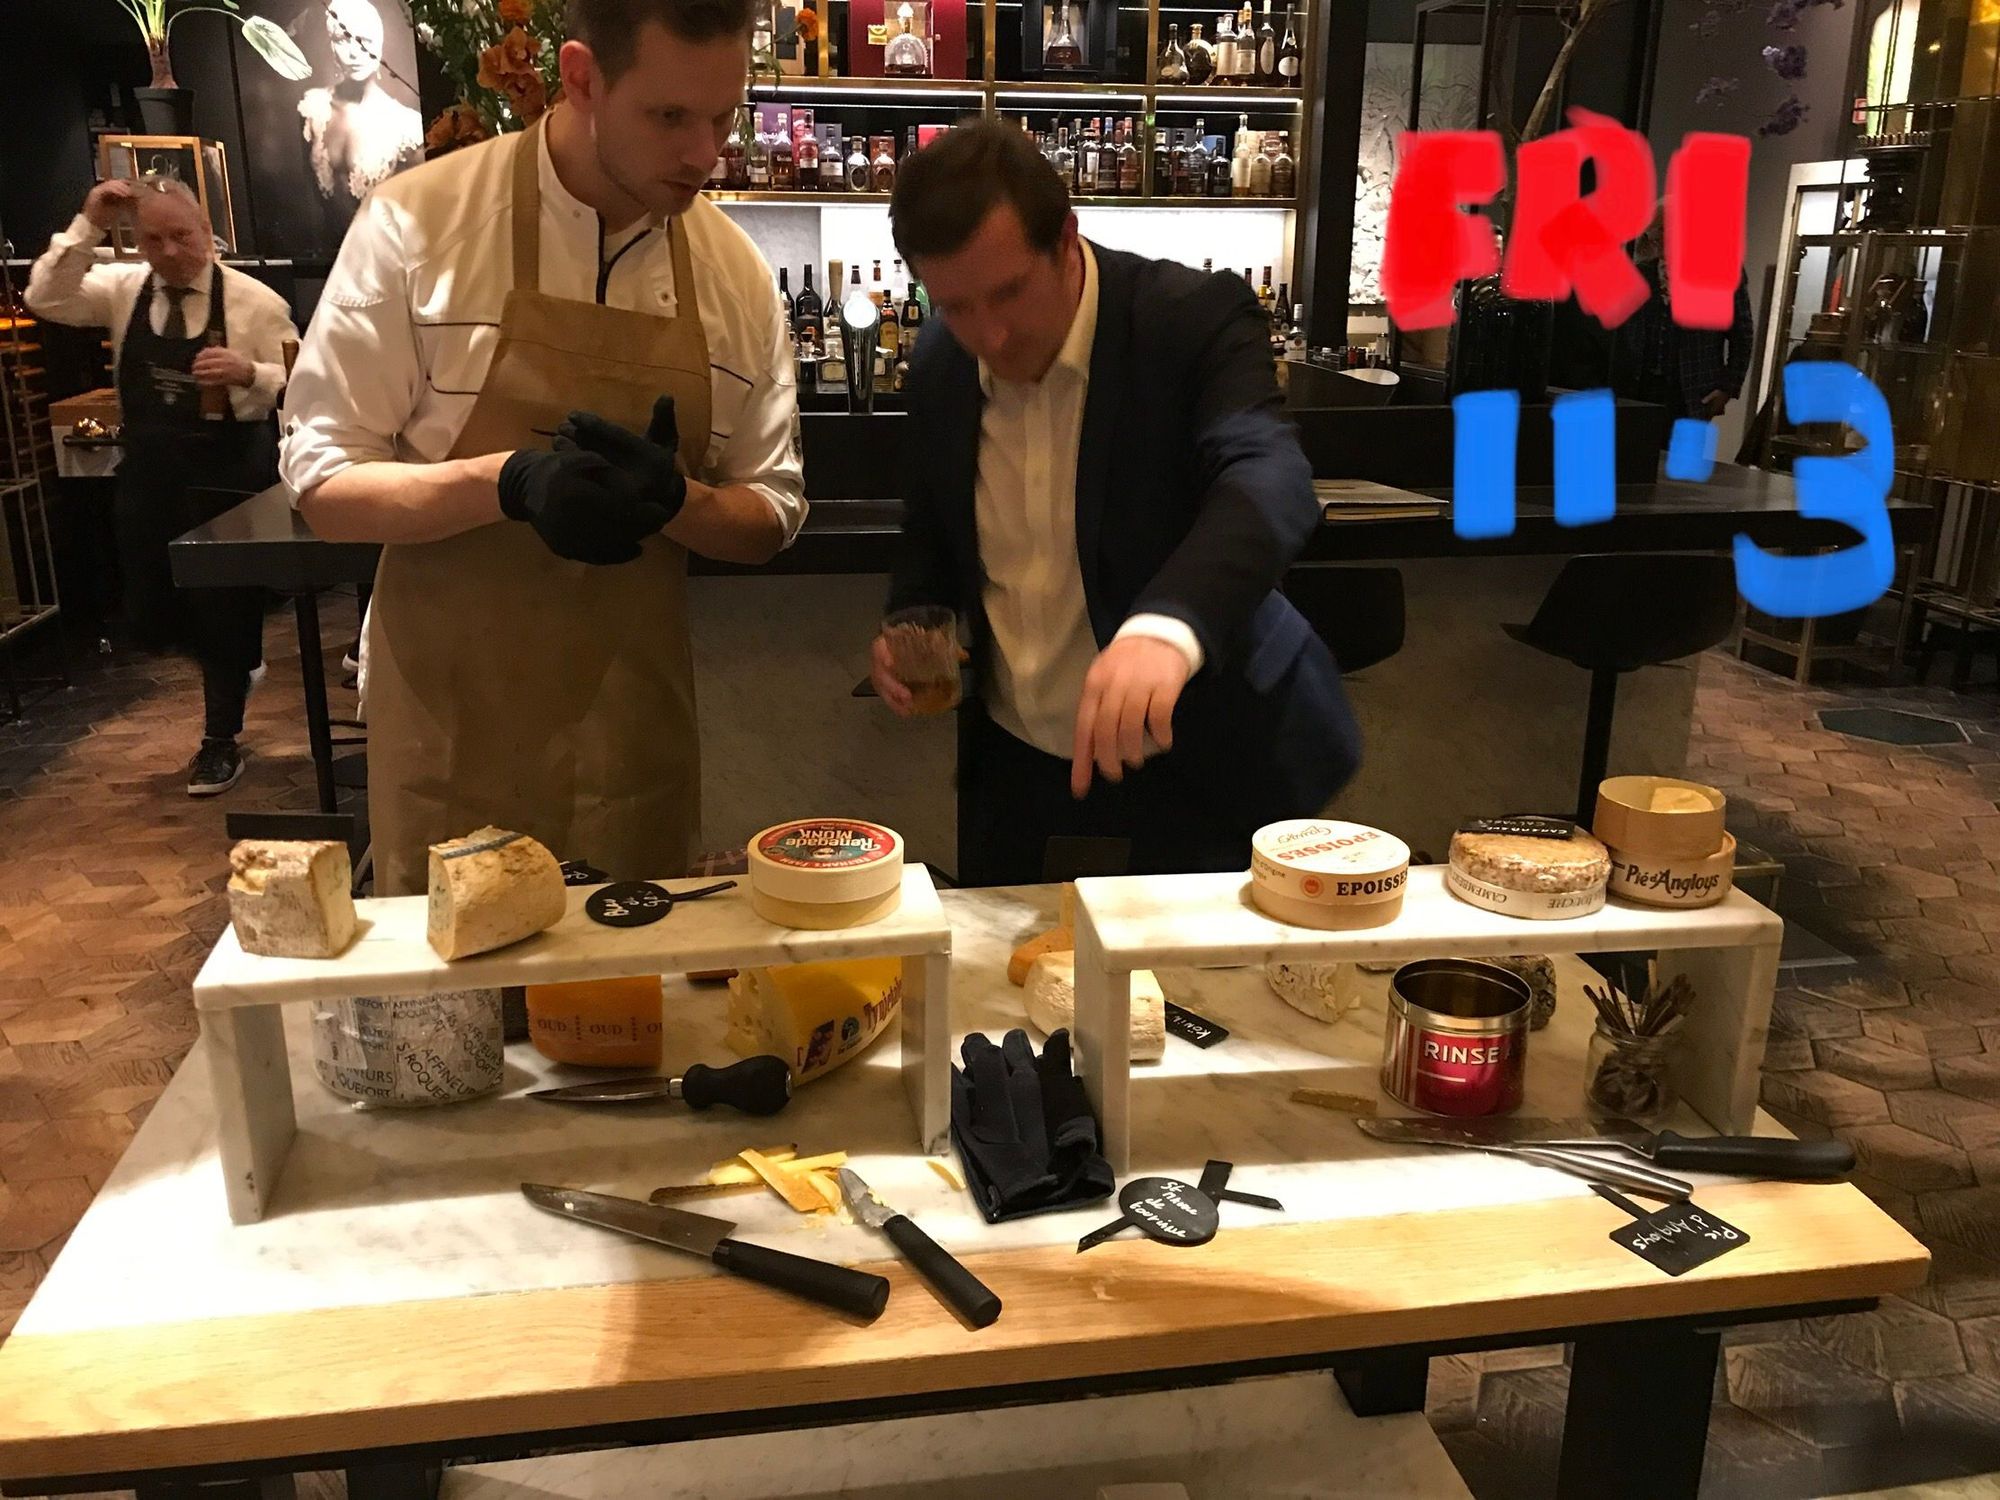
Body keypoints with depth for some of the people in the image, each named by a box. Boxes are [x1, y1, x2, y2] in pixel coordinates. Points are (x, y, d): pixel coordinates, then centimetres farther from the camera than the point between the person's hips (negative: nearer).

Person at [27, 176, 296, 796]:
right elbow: (45, 300, -9)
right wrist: (87, 228, -14)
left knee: (227, 602, 3)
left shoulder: (254, 300, -8)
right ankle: (235, 663, 41)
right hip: (147, 474, 5)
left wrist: (248, 373, -29)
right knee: (150, 614, 10)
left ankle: (220, 738, 19)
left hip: (229, 473, -4)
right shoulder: (122, 288, 4)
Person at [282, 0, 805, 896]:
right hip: (450, 728, -2)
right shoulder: (417, 222, -10)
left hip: (633, 734, 3)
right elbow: (322, 482, -8)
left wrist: (669, 496, -17)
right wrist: (511, 482, -25)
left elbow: (771, 516, 5)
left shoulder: (737, 273, 0)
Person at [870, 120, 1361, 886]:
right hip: (1015, 772, 5)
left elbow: (1268, 478, -36)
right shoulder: (939, 365, -1)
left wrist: (1168, 627, -55)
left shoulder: (1196, 318, -18)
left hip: (1196, 771, -4)